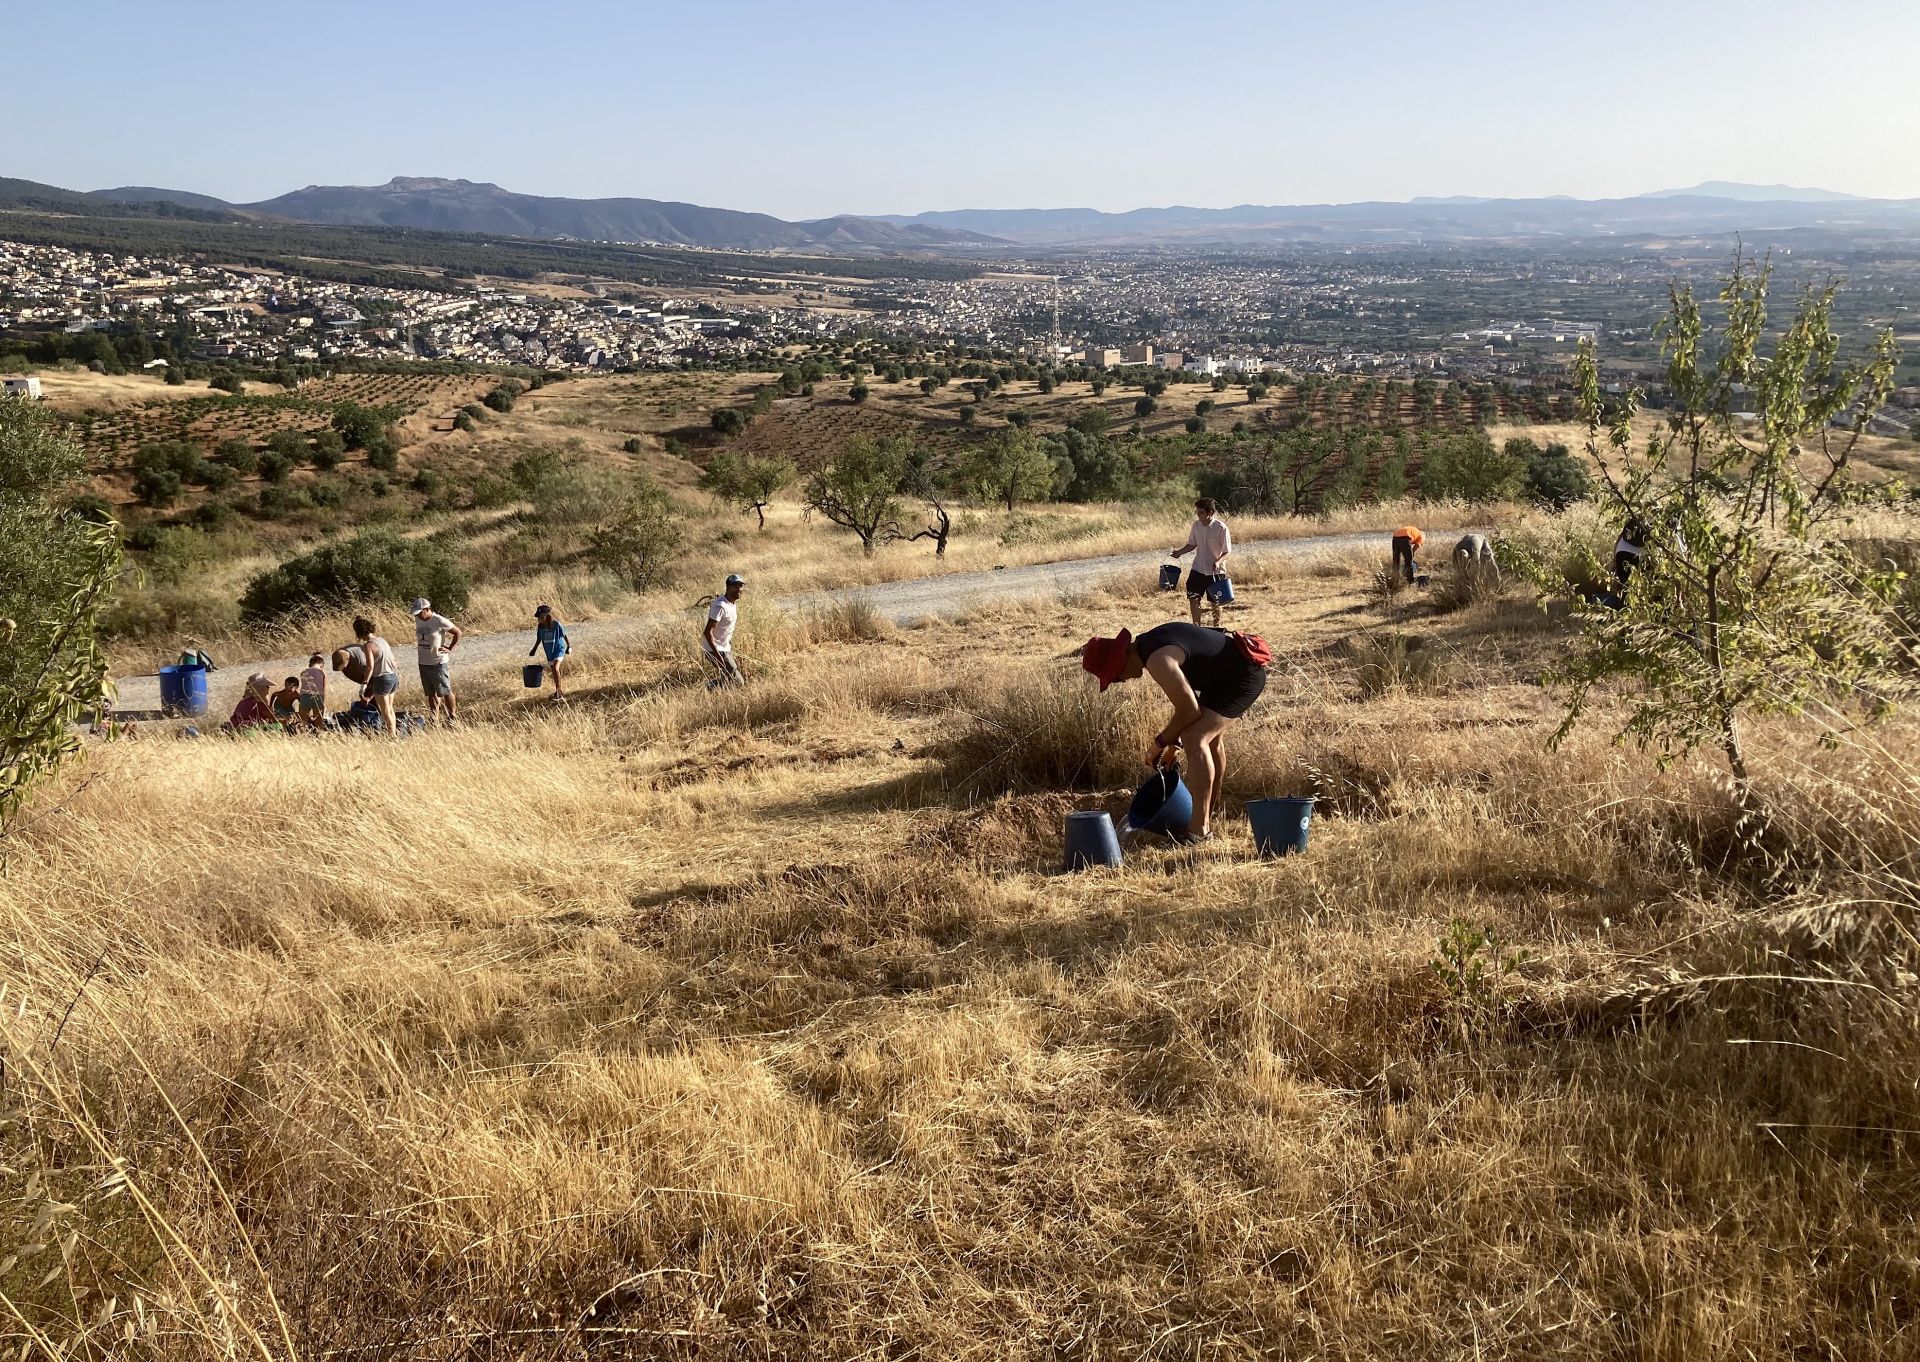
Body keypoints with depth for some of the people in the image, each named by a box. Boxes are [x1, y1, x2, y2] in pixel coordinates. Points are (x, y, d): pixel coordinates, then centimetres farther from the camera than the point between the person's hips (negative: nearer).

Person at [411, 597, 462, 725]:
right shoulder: (418, 621, 5)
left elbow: (458, 632, -7)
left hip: (439, 663, -6)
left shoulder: (439, 621, -15)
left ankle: (452, 716, 17)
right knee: (431, 693, 12)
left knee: (445, 691, 3)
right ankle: (433, 719, 18)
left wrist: (450, 649, -10)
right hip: (423, 663, 6)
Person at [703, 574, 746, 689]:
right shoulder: (720, 606, -22)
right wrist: (717, 655, -28)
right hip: (715, 650, -10)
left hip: (725, 649, 10)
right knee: (738, 682, -10)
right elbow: (708, 632, -25)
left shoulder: (733, 604, 7)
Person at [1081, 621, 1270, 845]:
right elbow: (1185, 694, 14)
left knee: (1196, 739, -18)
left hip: (1244, 675, -11)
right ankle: (1211, 812, 44)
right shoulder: (1149, 643, 5)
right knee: (1211, 737, 25)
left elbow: (1190, 710, -21)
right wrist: (1172, 738, 13)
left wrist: (1162, 741, -6)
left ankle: (1200, 828, -14)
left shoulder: (1158, 661, -26)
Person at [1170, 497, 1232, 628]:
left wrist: (1218, 562, -31)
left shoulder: (1221, 528, -17)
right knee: (1193, 598, 4)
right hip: (1198, 569, 4)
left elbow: (1227, 552, -13)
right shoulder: (1196, 526, -2)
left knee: (1215, 602, 9)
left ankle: (1217, 627, 27)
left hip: (1216, 571, -4)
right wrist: (1179, 552, -7)